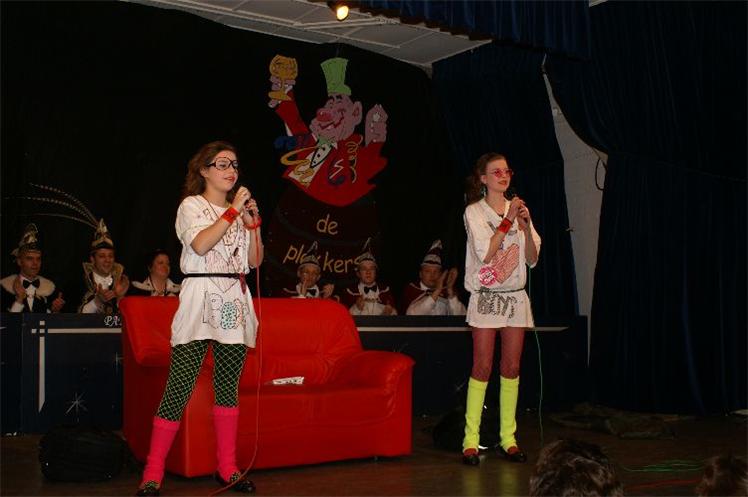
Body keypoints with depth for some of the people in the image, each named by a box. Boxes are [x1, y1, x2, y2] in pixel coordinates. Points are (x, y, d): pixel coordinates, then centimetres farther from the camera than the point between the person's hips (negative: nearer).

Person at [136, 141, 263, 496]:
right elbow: (200, 244, -16)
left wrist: (253, 222, 2)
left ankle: (227, 468, 15)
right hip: (200, 298, -5)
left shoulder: (240, 208, 19)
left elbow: (255, 261, 13)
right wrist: (233, 211, -13)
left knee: (228, 387, 7)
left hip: (235, 303, 6)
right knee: (179, 389, -10)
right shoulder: (192, 206, 3)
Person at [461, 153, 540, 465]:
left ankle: (508, 438, 12)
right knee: (482, 367, -6)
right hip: (486, 297, -4)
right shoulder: (474, 212, -2)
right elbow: (485, 253, -14)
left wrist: (526, 226, -9)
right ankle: (471, 440, 1)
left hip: (515, 296, 4)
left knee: (511, 368, 5)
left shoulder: (518, 209, 10)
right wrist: (508, 221, -14)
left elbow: (532, 259, 5)